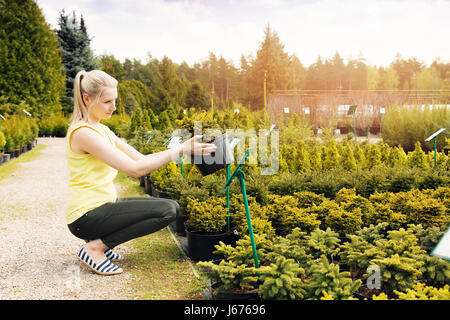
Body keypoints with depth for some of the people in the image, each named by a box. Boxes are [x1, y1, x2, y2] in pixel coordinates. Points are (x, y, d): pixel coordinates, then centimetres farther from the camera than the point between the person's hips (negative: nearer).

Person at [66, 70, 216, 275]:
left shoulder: (101, 130, 13)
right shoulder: (83, 133, -18)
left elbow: (141, 158, 8)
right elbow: (135, 169, -24)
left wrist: (181, 149, -5)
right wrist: (180, 150, -21)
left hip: (102, 206, 9)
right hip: (86, 217, -9)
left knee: (171, 207, 10)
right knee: (166, 211, -18)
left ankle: (100, 240, 9)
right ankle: (95, 247, -9)